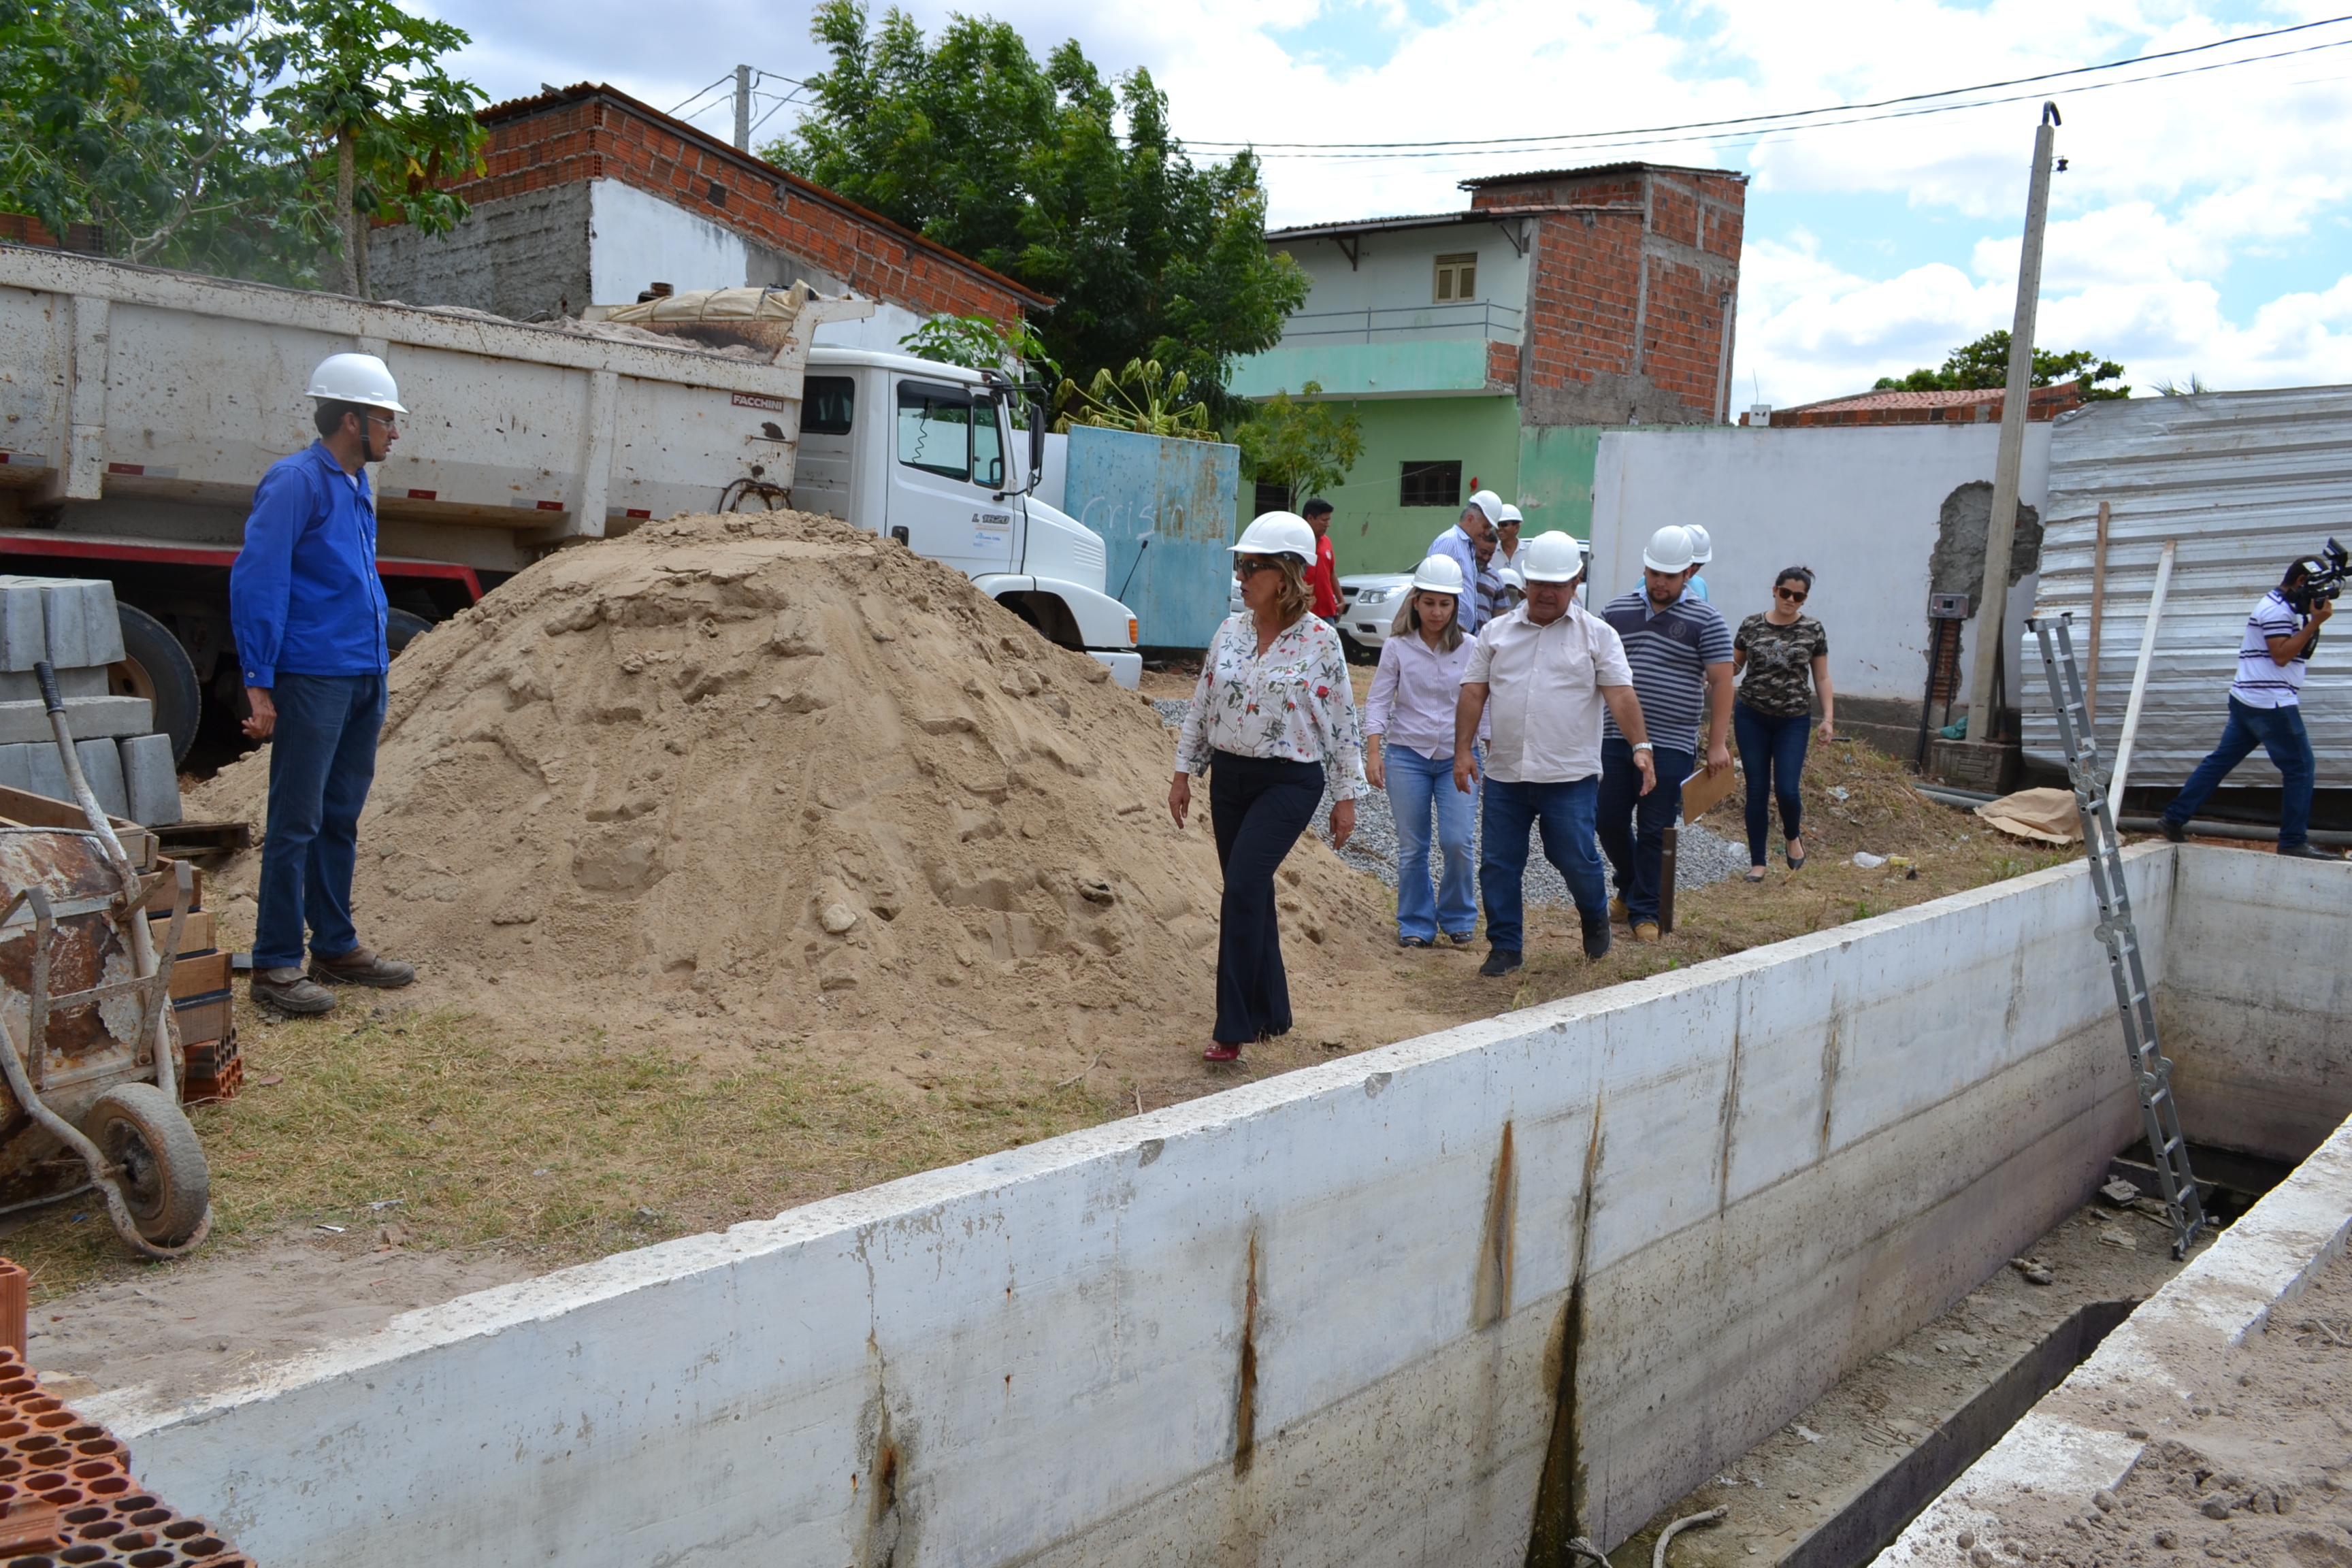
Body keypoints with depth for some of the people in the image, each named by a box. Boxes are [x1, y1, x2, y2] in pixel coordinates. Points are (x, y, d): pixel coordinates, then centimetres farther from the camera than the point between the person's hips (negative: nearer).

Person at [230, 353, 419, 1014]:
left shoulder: (355, 487, 16)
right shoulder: (296, 483, -11)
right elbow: (254, 583, -15)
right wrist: (258, 684, -17)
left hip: (364, 679, 9)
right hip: (312, 679, -9)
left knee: (341, 817, 14)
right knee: (296, 822, -4)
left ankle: (336, 947, 23)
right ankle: (276, 964, 3)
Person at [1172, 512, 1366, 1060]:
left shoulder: (1321, 641, -8)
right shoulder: (1230, 632, 5)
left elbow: (1342, 724, -4)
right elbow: (1201, 706, 12)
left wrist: (1347, 796, -4)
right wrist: (1184, 772, 10)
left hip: (1288, 783, -6)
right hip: (1229, 777, 6)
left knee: (1243, 888, -18)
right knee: (1250, 896, 11)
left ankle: (1233, 1029, -11)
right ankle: (1270, 1013, 26)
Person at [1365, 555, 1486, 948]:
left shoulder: (1470, 649, 1)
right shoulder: (1397, 648, -1)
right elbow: (1378, 701, -1)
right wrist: (1373, 753, -10)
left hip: (1457, 758, 0)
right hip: (1407, 756, 0)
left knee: (1457, 843, -9)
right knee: (1412, 849, 4)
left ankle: (1458, 919, 13)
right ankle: (1416, 926, 18)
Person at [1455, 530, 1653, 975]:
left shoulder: (1597, 635, 3)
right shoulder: (1496, 633, 9)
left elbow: (1620, 694, -4)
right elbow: (1473, 693, 7)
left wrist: (1641, 744, -16)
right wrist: (1463, 749, -2)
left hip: (1570, 775, -3)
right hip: (1504, 773, 3)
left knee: (1574, 859, 0)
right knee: (1498, 864, 4)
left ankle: (1596, 918, 31)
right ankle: (1506, 947, 16)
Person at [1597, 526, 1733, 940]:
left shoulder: (1705, 620, -2)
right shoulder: (1615, 611, 8)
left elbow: (1721, 681, -4)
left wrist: (1717, 743, -8)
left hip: (1671, 746, -3)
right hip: (1616, 738, 3)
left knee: (1654, 832, 0)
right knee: (1610, 820, 8)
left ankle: (1644, 912, 12)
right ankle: (1629, 887, 33)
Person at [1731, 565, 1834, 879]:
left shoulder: (1813, 630, 0)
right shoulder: (1751, 626, 1)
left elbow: (1822, 678, 4)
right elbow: (1734, 666, 10)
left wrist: (1828, 718, -4)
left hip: (1793, 720, -1)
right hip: (1752, 717, 1)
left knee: (1786, 790, -8)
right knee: (1757, 790, 2)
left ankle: (1792, 837, 25)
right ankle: (1757, 862, 12)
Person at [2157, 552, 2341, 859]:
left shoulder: (2281, 607, 21)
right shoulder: (2277, 609, -12)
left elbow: (2293, 652, 20)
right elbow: (2282, 655, -18)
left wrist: (2311, 619, 8)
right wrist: (2314, 623, -19)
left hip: (2248, 701, 10)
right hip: (2271, 703, -10)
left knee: (2220, 760, 9)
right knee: (2300, 768, -4)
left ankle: (2175, 818, 8)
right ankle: (2294, 842, -1)